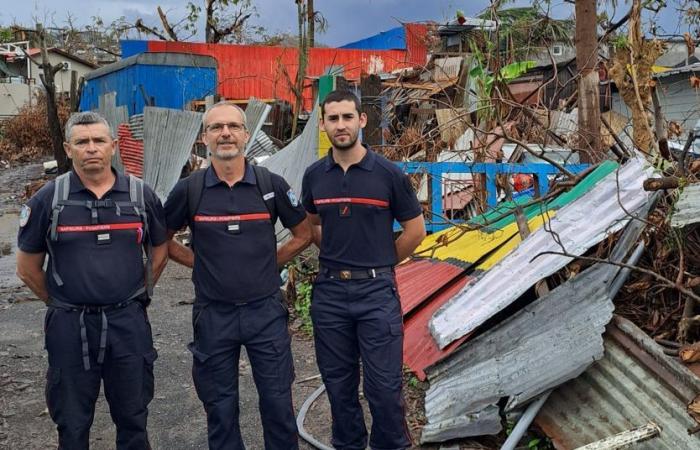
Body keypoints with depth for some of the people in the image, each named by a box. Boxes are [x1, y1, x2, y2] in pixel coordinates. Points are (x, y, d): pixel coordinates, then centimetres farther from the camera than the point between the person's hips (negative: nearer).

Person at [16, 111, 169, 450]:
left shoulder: (141, 195, 0)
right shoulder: (48, 199, -3)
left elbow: (159, 253, 13)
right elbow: (27, 268, 5)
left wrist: (137, 295, 10)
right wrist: (61, 303, 5)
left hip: (129, 323, 1)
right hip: (70, 326, 0)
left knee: (133, 418, 14)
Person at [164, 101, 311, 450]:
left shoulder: (271, 184, -4)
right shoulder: (189, 190, -4)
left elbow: (303, 234, 8)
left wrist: (269, 262, 3)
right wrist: (200, 262, 1)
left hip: (266, 311, 0)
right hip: (213, 314, 1)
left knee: (277, 401, 9)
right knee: (220, 407, 13)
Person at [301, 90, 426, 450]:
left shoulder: (388, 173, -7)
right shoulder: (314, 175, 2)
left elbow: (415, 230, 1)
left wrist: (380, 264, 6)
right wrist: (337, 256, 10)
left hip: (376, 291, -3)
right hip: (329, 291, 3)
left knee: (383, 385, 3)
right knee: (338, 383, 14)